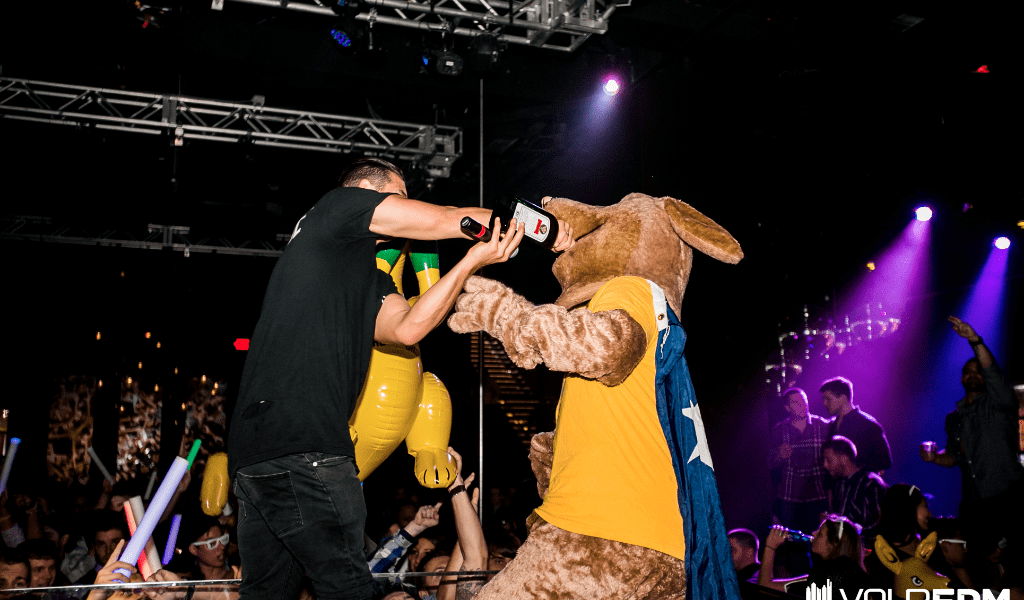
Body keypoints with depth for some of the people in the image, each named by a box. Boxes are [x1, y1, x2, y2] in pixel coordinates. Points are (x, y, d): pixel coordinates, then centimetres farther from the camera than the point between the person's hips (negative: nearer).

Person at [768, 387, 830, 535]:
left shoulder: (823, 426, 2)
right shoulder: (779, 430, 6)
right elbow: (771, 465, 9)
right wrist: (780, 456, -12)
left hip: (817, 496, -1)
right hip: (789, 498, 1)